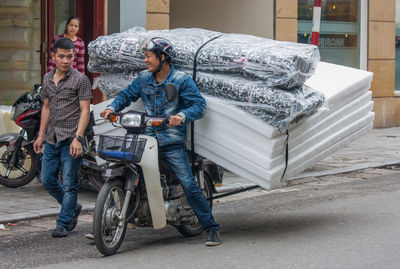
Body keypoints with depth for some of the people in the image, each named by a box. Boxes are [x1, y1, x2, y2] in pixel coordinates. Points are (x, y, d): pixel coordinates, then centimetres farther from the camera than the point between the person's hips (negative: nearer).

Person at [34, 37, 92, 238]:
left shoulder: (80, 79, -6)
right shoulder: (47, 79, 13)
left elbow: (85, 110, -10)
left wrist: (77, 138, -18)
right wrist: (41, 135, 18)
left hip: (70, 140, -6)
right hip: (52, 139, 6)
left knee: (69, 184, -3)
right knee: (47, 180, 9)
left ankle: (63, 224, 6)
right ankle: (73, 208, 28)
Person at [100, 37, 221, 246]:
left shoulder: (182, 80, -5)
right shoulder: (143, 78, 10)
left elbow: (199, 105, -11)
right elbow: (127, 94, 17)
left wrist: (181, 116, -31)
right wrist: (112, 107, -4)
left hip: (172, 143, -5)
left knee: (189, 186, -11)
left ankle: (212, 229, -2)